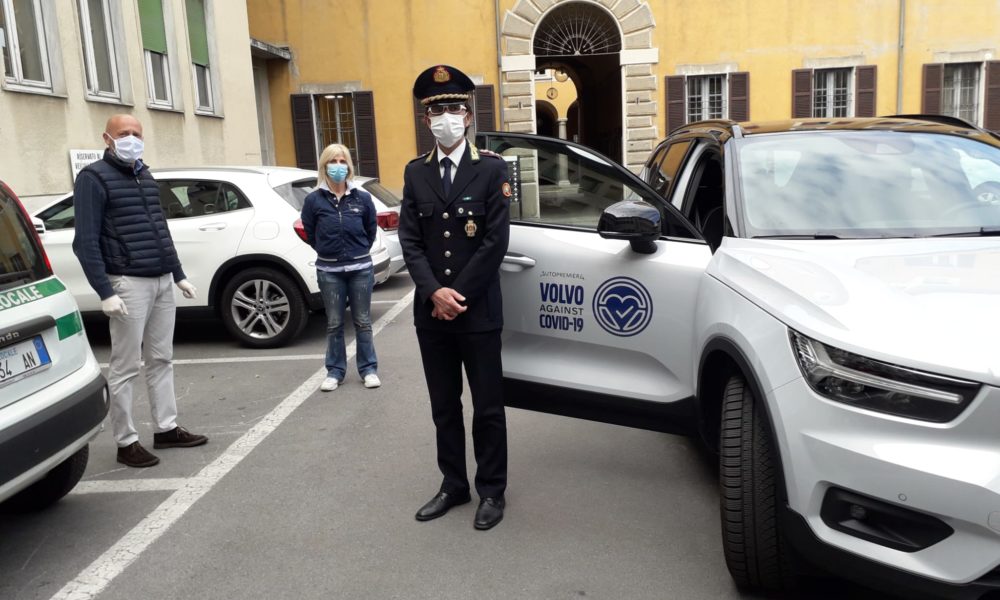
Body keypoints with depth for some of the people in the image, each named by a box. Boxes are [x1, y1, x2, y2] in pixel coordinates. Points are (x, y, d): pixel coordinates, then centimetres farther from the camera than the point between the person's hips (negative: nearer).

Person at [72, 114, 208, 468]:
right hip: (129, 284, -7)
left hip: (162, 282, 8)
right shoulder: (94, 178, -6)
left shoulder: (145, 176, 17)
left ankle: (166, 429, 21)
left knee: (161, 360, 12)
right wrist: (105, 292, -19)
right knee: (125, 367, -1)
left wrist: (179, 275, 19)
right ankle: (126, 442, 8)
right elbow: (86, 241, -12)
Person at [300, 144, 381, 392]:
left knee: (362, 322, 8)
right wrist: (327, 252, 10)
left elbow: (371, 230, 10)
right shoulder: (314, 200, -4)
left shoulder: (362, 198, -2)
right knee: (334, 324, 9)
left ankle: (369, 369, 19)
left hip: (360, 268, 0)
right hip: (329, 271, 0)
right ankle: (335, 371, 21)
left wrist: (359, 252, 9)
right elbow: (309, 233, 8)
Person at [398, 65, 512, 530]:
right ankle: (453, 485, 29)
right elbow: (409, 240, 2)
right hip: (430, 312, 4)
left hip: (478, 312, -4)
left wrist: (458, 296, -12)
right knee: (444, 406, 14)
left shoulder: (491, 169, -3)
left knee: (487, 407, 6)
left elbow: (496, 241, -9)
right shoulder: (415, 173, 8)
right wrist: (435, 292, -11)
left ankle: (491, 491, 22)